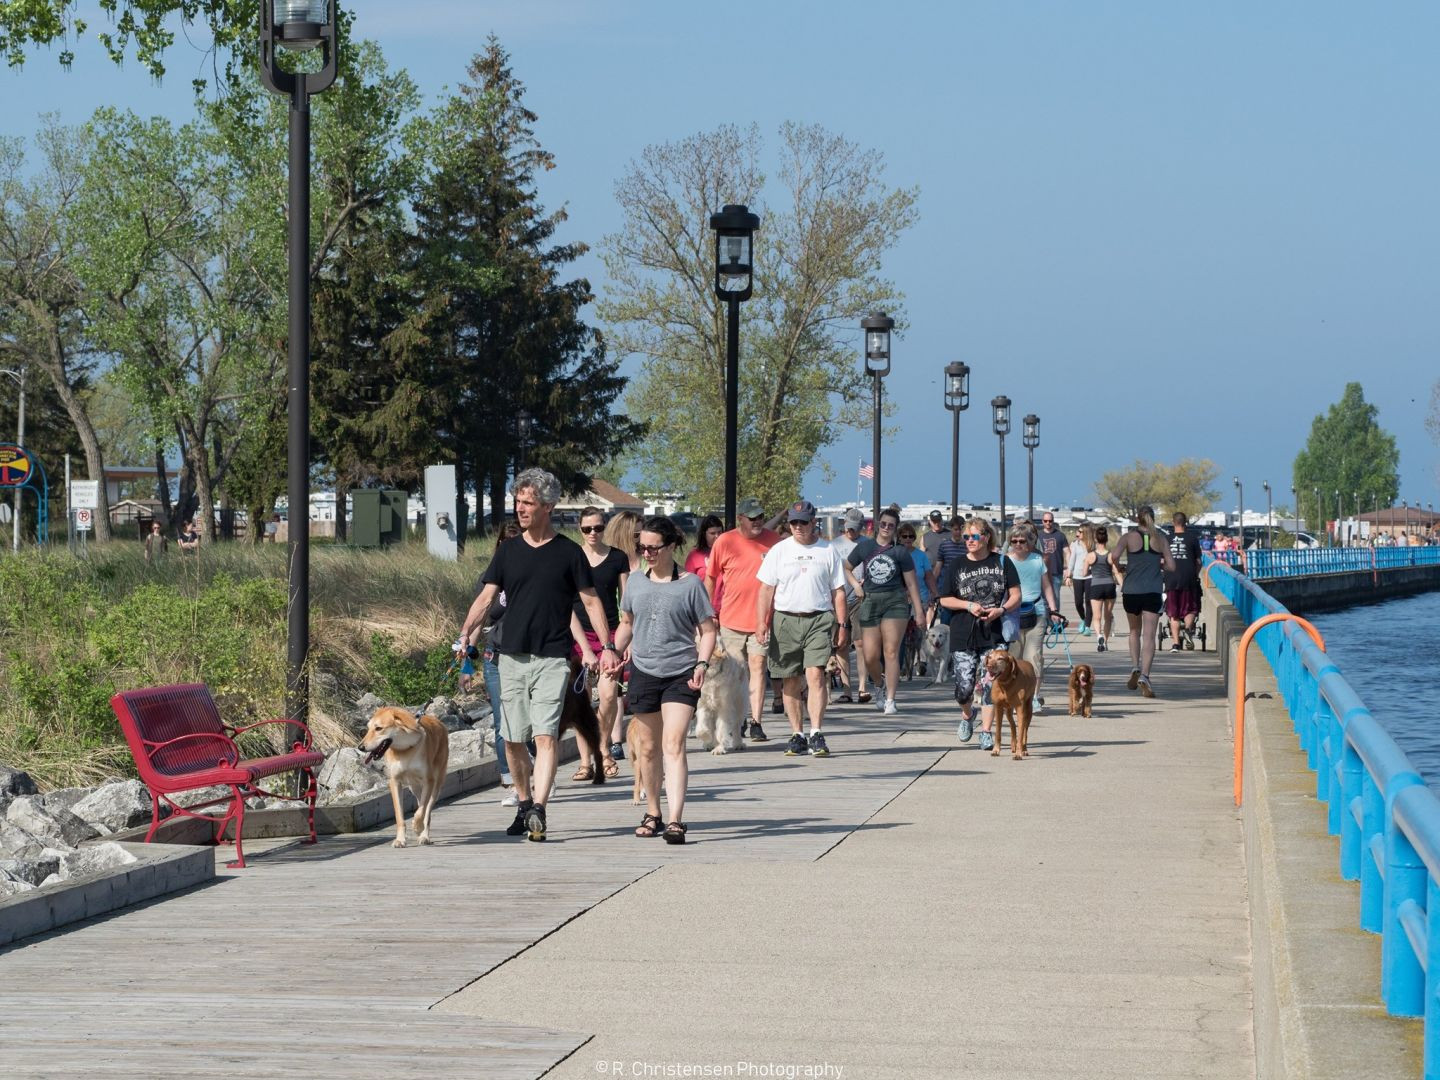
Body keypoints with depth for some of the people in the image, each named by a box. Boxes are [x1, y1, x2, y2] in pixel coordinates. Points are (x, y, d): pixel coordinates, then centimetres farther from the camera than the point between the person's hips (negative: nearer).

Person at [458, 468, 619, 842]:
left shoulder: (568, 553, 1)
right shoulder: (508, 551, 9)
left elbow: (591, 601, 4)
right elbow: (487, 596, 5)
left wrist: (607, 647, -5)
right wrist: (464, 634, -11)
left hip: (552, 659, -4)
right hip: (512, 657, 4)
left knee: (545, 735, -15)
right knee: (512, 739, 8)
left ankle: (538, 811, -22)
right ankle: (524, 805, 24)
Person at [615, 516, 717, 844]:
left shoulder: (690, 584, -3)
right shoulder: (636, 583, 8)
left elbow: (707, 630, 0)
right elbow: (627, 624, 22)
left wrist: (702, 663, -15)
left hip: (681, 675, -4)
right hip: (643, 672, 4)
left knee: (674, 745, -16)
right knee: (647, 748, 12)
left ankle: (675, 820, -22)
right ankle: (652, 814, 27)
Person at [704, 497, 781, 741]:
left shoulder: (773, 540, 3)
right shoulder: (724, 542, 0)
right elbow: (710, 578, 8)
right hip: (731, 618, 1)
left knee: (758, 665, -9)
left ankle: (756, 722, -10)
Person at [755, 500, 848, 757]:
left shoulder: (828, 551, 7)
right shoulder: (779, 551, 8)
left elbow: (838, 591, 11)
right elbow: (766, 589, 8)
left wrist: (841, 624, 5)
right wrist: (761, 623, -1)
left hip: (819, 620, -2)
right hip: (785, 620, 2)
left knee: (815, 675, -16)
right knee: (791, 682, 5)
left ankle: (816, 735, -18)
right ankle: (797, 735, 14)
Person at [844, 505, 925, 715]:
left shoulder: (900, 553, 4)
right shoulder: (865, 547, 8)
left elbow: (911, 584, 5)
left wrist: (918, 611, 2)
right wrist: (855, 585, 3)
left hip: (895, 602, -2)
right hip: (870, 602, 2)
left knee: (891, 651, -9)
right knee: (870, 656, -2)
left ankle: (890, 700, -6)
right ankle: (880, 688, 27)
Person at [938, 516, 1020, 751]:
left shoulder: (1002, 563, 4)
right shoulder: (956, 566, 4)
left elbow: (1016, 596, 4)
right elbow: (945, 599, 7)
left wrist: (1001, 610, -14)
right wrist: (968, 605, -10)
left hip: (994, 634, 0)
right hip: (963, 636, 0)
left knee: (990, 684, -5)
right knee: (964, 687, -2)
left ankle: (986, 731, 5)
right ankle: (967, 715, 30)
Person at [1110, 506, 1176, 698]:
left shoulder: (1129, 537, 1)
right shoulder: (1161, 539, 5)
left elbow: (1114, 556, -15)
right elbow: (1171, 566, 3)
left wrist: (1118, 570, 5)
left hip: (1131, 590, 1)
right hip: (1153, 592, 0)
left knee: (1134, 631, 22)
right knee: (1148, 636, -5)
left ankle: (1135, 667, 6)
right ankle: (1144, 675, -20)